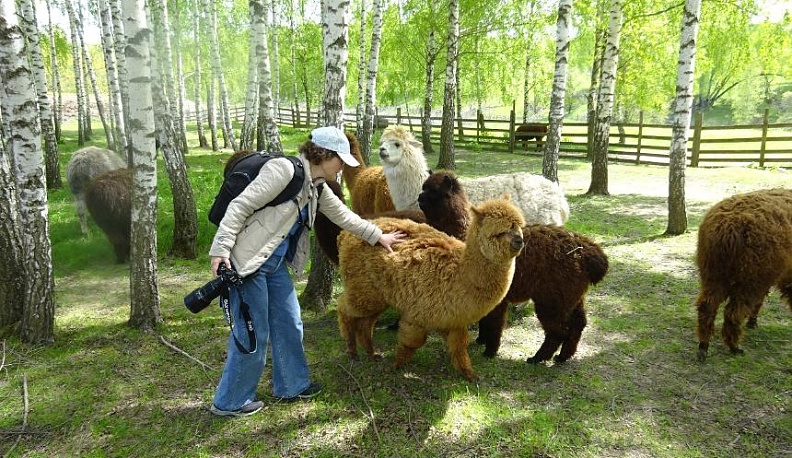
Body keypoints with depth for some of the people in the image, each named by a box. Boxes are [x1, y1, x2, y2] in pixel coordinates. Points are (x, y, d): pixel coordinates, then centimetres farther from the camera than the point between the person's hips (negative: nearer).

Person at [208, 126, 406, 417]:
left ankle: (292, 386, 34)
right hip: (246, 261, -9)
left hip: (275, 262, 9)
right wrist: (221, 250, -24)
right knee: (252, 335, 0)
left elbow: (343, 215, 23)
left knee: (289, 325, 15)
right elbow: (239, 207, -20)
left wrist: (378, 236, 31)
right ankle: (230, 402, 20)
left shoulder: (316, 187, 10)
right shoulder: (283, 170, -18)